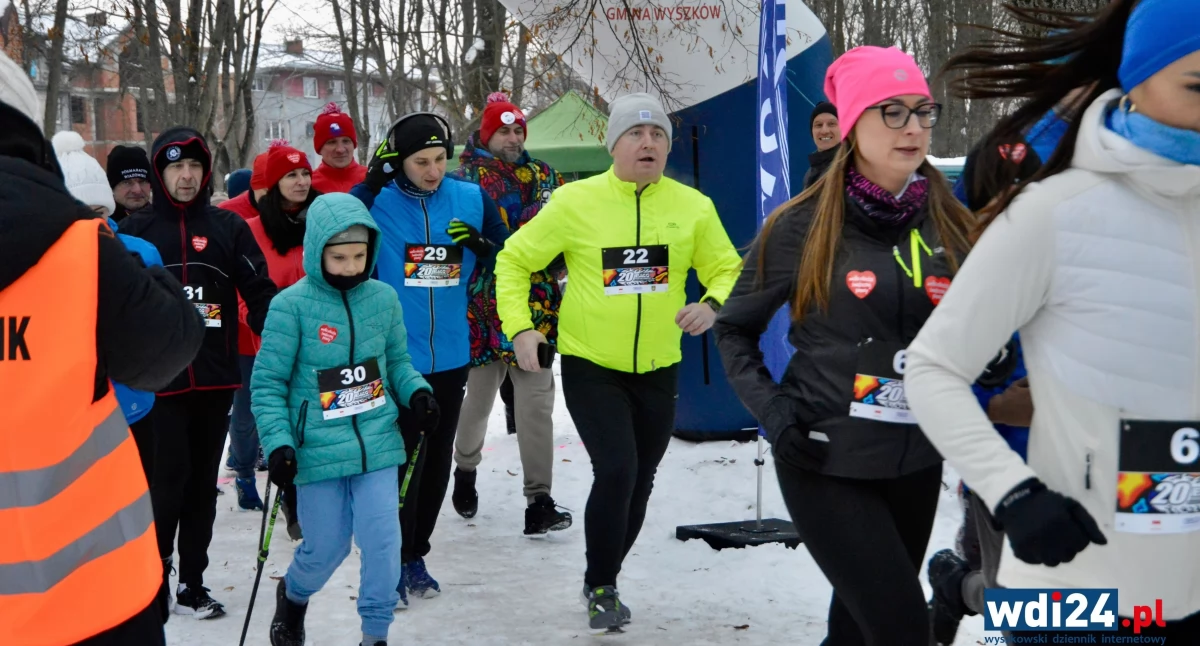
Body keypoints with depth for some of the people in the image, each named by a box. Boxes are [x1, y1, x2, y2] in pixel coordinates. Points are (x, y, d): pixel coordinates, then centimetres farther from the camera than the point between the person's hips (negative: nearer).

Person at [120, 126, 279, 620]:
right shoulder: (136, 230, 3)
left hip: (216, 379, 2)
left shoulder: (228, 227, 6)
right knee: (168, 481, -7)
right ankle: (155, 581, 7)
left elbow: (259, 293, 1)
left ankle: (193, 583, 21)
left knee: (203, 482, 11)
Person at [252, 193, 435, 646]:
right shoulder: (291, 305, -11)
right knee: (326, 548, 10)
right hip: (318, 451, -2)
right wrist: (278, 442, -15)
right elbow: (268, 383, -7)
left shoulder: (383, 299, 0)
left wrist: (416, 392, -6)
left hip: (377, 444, 3)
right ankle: (292, 597, 44)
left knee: (383, 542, -2)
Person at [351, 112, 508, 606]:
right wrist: (371, 181, -27)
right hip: (396, 357, -4)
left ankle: (415, 555, 30)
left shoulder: (471, 199, 2)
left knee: (437, 459, 15)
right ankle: (392, 562, 11)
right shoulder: (378, 200, -8)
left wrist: (483, 244, -10)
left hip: (452, 356, 4)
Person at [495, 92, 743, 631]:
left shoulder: (693, 206, -4)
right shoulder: (575, 201, -10)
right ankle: (600, 585, 7)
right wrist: (520, 327, -14)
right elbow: (514, 261, -2)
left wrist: (713, 304, -17)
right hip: (590, 366, -3)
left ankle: (604, 582, 38)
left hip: (659, 370, 4)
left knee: (639, 483, 14)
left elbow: (728, 271, 5)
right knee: (616, 472, -16)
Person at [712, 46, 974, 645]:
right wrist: (771, 409, -9)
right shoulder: (803, 226, -8)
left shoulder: (949, 225, 3)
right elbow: (734, 328, 4)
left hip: (915, 462, 5)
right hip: (827, 463, -4)